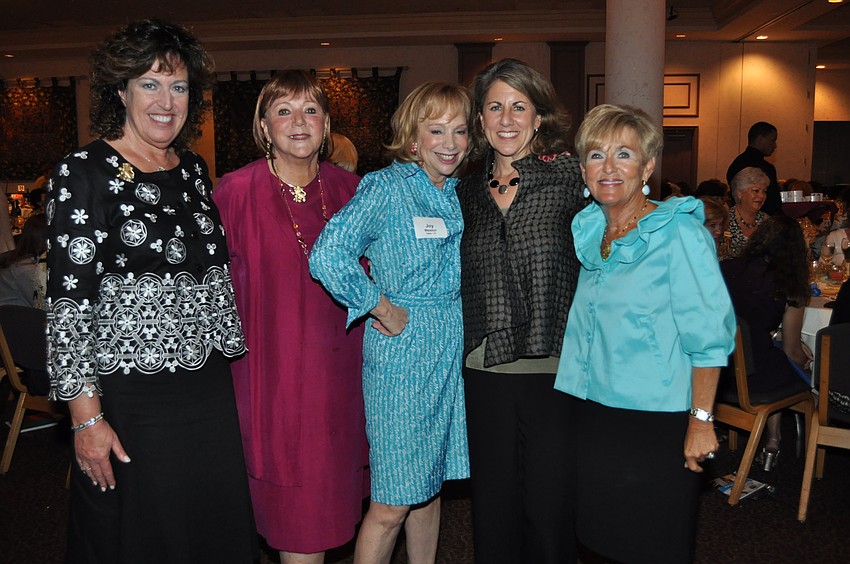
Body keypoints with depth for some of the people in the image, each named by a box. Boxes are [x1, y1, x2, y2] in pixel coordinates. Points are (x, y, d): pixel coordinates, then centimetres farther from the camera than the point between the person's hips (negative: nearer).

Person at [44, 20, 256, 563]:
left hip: (210, 390, 6)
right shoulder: (85, 172, -9)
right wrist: (86, 416, -15)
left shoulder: (194, 169, 9)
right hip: (128, 397, -6)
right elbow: (68, 302, -13)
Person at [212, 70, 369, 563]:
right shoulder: (236, 191, -8)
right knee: (297, 513, 3)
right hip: (275, 370, -4)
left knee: (332, 497, 16)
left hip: (339, 366, 4)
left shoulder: (348, 188, 4)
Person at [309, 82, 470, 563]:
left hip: (454, 350, 7)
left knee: (430, 483, 18)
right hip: (401, 353, -6)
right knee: (392, 504, -1)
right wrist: (384, 310, -15)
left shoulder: (459, 193, 11)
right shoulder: (385, 187, -10)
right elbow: (328, 256, -21)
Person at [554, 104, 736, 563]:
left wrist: (701, 420, -17)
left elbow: (709, 331, -15)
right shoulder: (588, 231, 7)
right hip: (595, 417, 6)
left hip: (658, 424, -6)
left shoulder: (678, 231, -12)